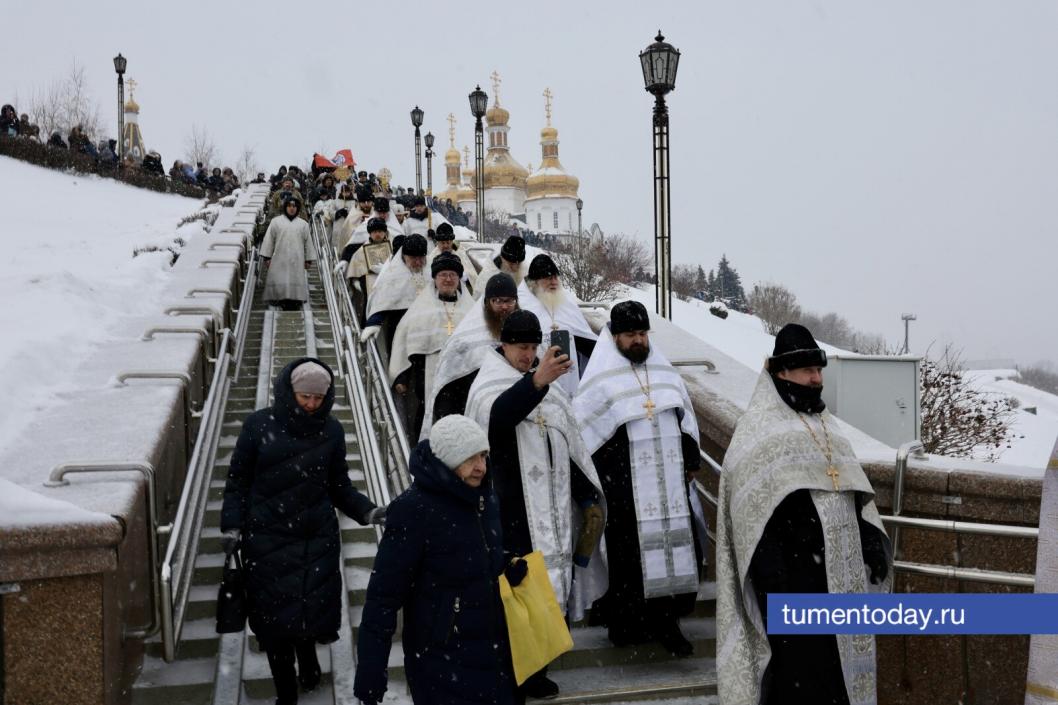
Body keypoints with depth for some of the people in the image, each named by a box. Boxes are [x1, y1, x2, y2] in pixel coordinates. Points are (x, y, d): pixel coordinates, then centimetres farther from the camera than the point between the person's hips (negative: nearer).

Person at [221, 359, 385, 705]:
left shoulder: (331, 431, 2)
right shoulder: (259, 425, -3)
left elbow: (340, 489, 7)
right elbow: (238, 481, 2)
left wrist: (369, 511, -8)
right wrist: (232, 526, -7)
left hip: (317, 540, 1)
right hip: (267, 541, -1)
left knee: (313, 610, 1)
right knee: (273, 617, 1)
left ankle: (307, 658, 36)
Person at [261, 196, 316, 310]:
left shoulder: (303, 224, 11)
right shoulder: (276, 221, 7)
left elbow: (308, 242, 12)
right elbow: (269, 240, 6)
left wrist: (308, 260, 7)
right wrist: (267, 257, 0)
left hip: (297, 261, 1)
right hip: (280, 261, -1)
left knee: (296, 282, -5)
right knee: (280, 283, -6)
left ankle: (293, 306, -2)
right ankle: (282, 304, -1)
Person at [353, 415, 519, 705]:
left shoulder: (486, 498, 2)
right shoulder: (414, 510, -19)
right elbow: (384, 594, -18)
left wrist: (513, 574, 0)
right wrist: (370, 672, -18)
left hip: (494, 651, 7)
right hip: (442, 660, -7)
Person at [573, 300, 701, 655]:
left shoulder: (666, 372, 12)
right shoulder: (601, 379, -4)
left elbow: (686, 418, 19)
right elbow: (582, 430, -3)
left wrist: (690, 462, 15)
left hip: (668, 481, 5)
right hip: (624, 486, -4)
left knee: (672, 543, 5)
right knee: (629, 552, 0)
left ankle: (666, 620, 15)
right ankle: (626, 622, 13)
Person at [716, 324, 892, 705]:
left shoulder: (826, 424, 16)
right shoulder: (758, 431, -7)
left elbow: (854, 490, 19)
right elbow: (754, 510, -14)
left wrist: (873, 541, 6)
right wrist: (771, 577, -20)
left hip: (838, 569, 7)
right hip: (792, 571, -7)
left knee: (839, 664, 12)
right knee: (800, 670, -4)